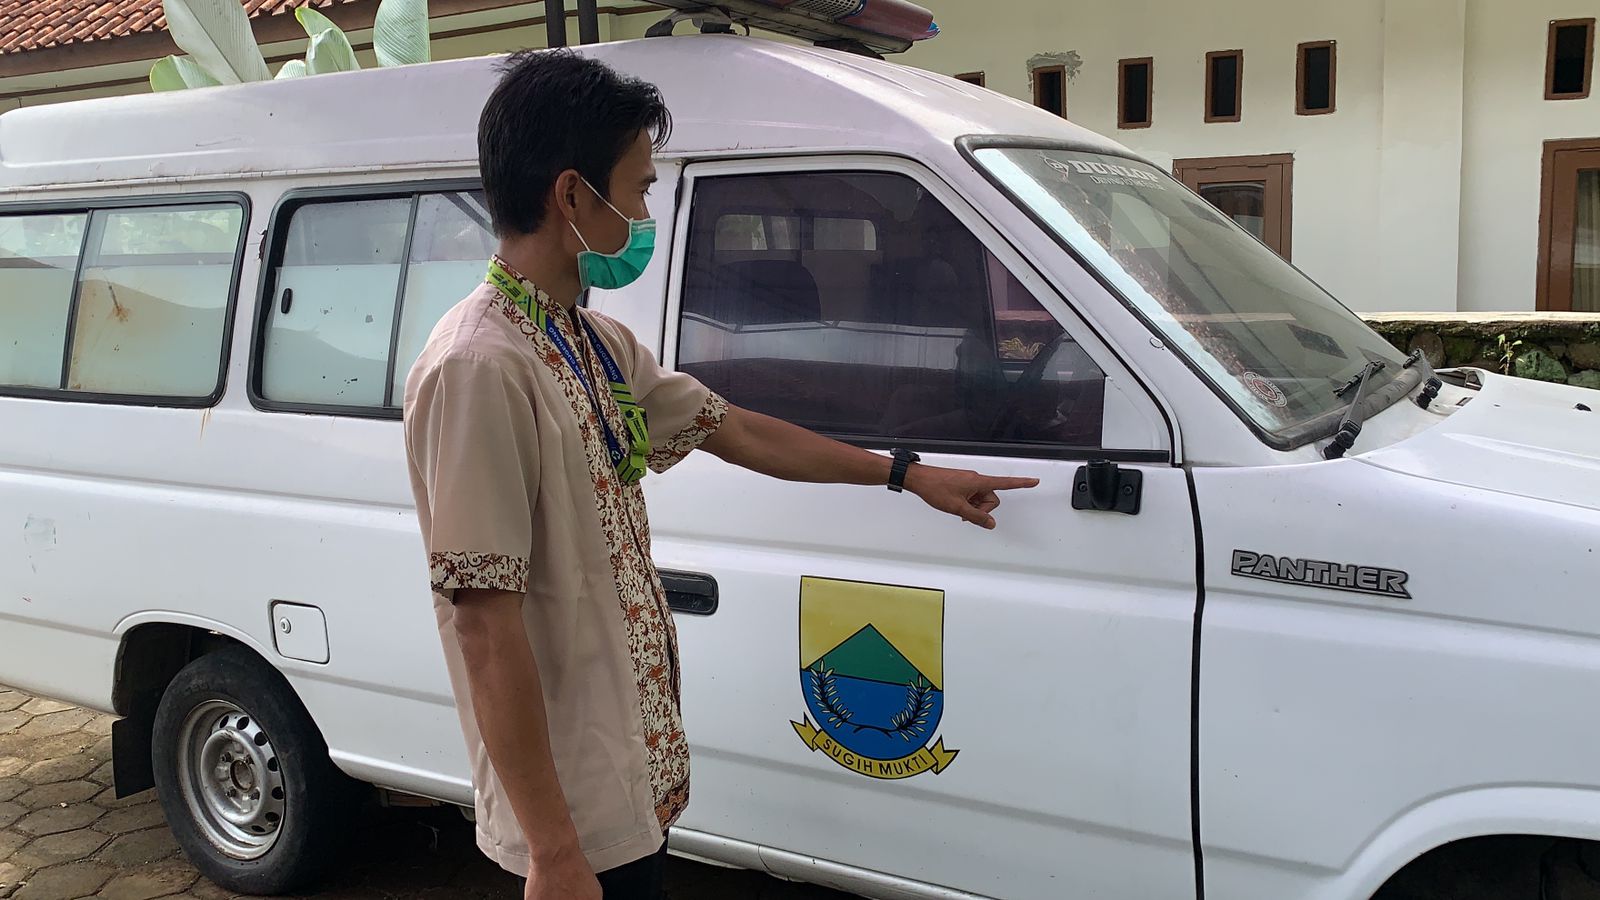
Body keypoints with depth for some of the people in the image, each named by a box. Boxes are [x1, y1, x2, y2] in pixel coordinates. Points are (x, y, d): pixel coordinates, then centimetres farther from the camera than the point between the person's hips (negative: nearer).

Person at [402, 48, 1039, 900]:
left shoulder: (595, 343, 6)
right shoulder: (480, 368, -24)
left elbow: (737, 430, 16)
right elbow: (486, 624, -25)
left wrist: (906, 474, 21)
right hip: (575, 802, -9)